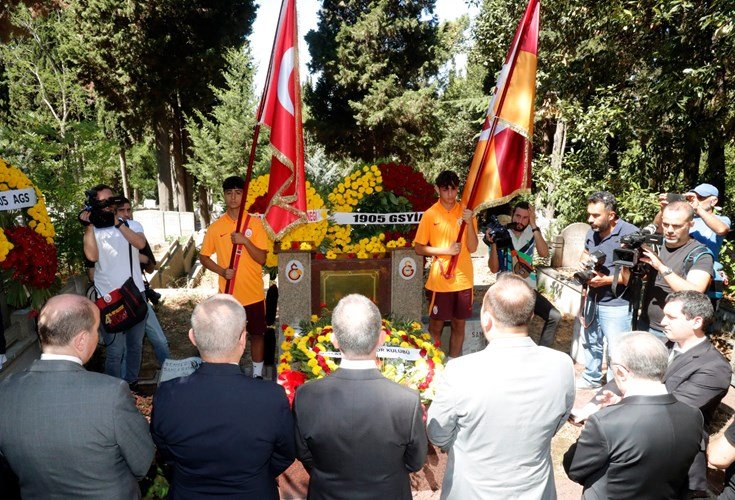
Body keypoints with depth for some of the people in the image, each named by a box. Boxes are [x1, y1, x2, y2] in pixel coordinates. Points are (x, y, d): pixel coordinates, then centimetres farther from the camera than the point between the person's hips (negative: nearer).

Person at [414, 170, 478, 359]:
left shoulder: (466, 212, 2)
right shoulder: (430, 214, -4)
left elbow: (472, 248, -3)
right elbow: (419, 248, -3)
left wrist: (469, 223, -17)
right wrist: (446, 250, -14)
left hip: (463, 279, 2)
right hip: (439, 280, -2)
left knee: (459, 324, 12)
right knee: (436, 324, 8)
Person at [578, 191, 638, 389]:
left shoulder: (631, 234, -20)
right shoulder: (592, 232, 2)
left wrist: (607, 280, -24)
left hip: (617, 304, -7)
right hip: (593, 299, 8)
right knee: (591, 342, 23)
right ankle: (591, 378, 43)